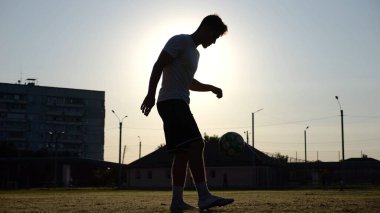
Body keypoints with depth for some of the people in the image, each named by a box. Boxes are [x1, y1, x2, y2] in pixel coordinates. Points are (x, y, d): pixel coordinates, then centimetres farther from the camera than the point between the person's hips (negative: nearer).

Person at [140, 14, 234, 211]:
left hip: (180, 105, 10)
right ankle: (204, 197, -27)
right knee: (196, 144, -21)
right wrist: (151, 94, -21)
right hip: (171, 101, -10)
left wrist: (212, 88, 26)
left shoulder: (194, 53, 25)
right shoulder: (180, 41, -3)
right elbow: (158, 65, -13)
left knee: (183, 152, 4)